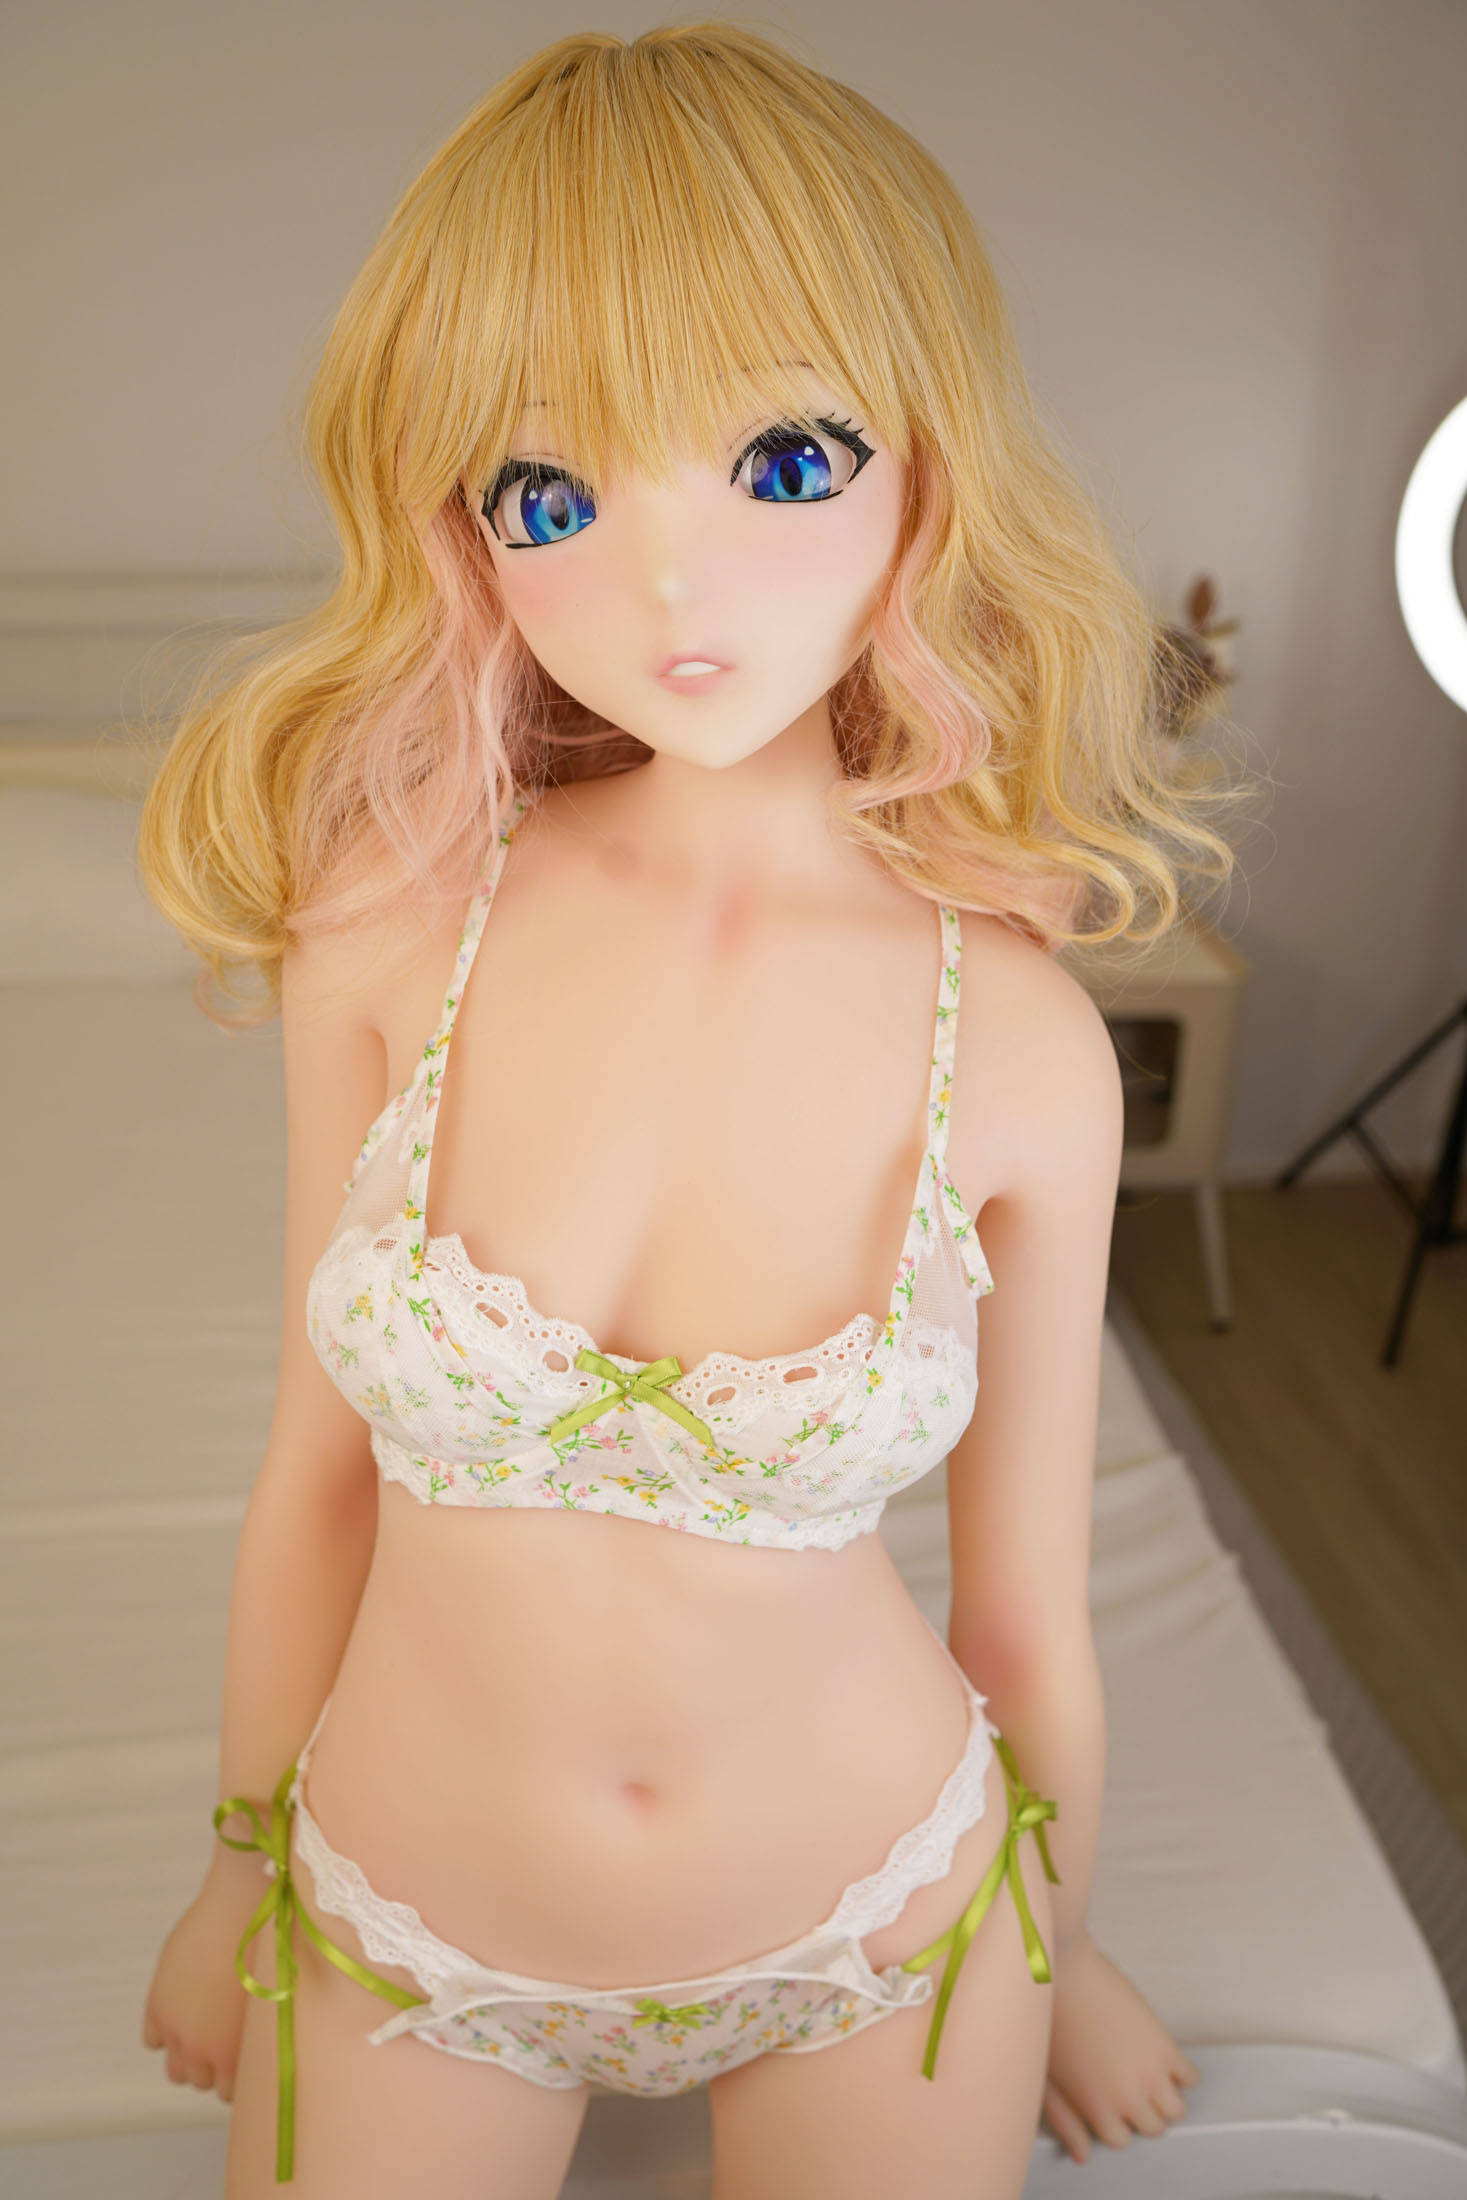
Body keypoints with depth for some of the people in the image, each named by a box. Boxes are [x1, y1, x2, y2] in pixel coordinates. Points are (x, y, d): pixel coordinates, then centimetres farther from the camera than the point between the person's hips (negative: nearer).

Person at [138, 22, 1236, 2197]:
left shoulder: (1021, 1042, -19)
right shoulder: (389, 931, -17)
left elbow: (1031, 1600, -6)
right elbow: (320, 1466, -5)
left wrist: (1064, 1946, 9)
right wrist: (240, 1866, 8)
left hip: (875, 1927, 0)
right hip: (398, 1921, 1)